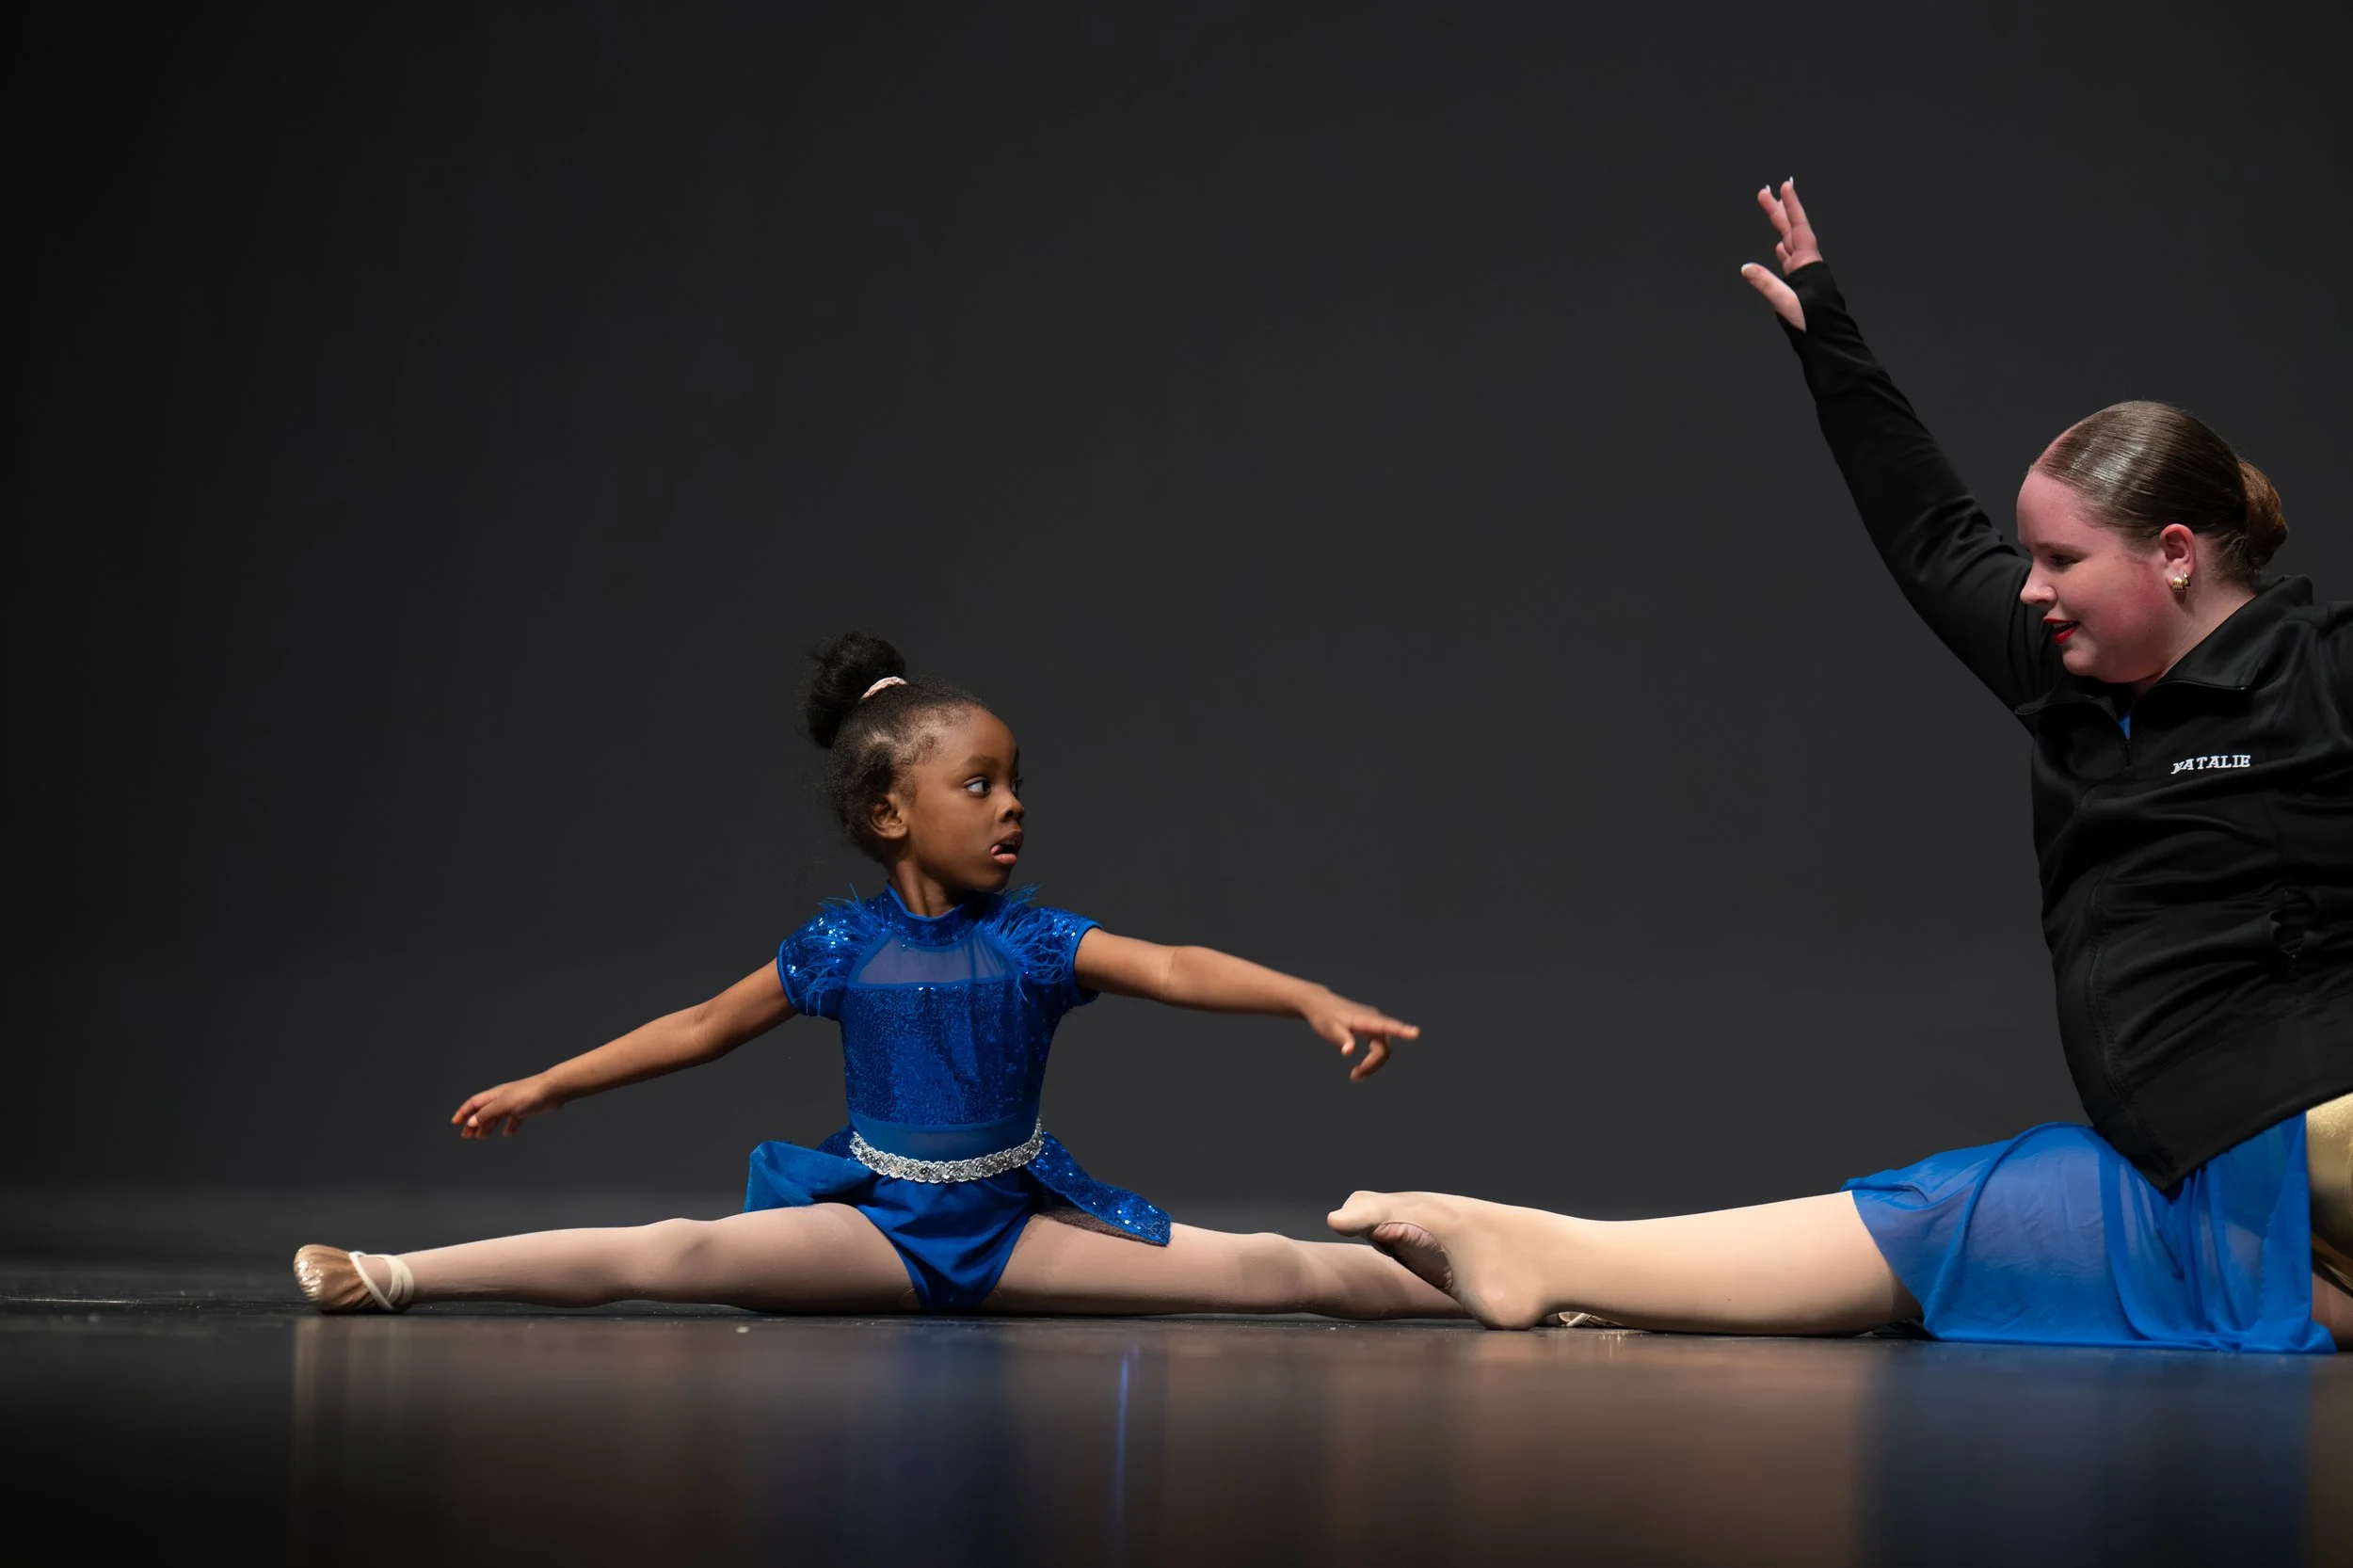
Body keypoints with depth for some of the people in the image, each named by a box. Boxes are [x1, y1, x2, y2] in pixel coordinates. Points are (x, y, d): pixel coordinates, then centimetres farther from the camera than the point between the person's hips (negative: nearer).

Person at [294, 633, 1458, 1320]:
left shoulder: (1034, 941, -3)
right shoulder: (841, 948, -1)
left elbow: (1173, 969, -17)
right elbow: (703, 1028, 9)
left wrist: (1314, 1001, -33)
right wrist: (547, 1087, 11)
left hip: (1016, 1223, 1)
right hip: (877, 1220, -1)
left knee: (1269, 1270, -14)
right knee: (679, 1254, -23)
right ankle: (396, 1279, -27)